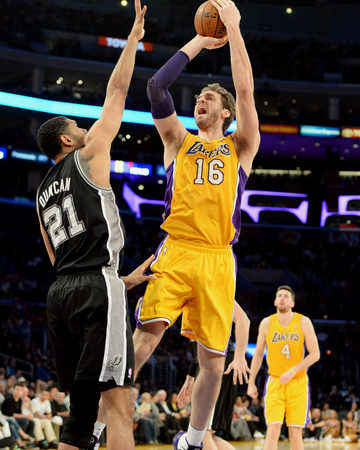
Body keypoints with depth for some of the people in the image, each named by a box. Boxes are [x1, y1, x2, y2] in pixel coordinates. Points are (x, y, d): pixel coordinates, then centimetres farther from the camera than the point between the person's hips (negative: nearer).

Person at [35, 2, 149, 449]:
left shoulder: (43, 193, 25)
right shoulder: (86, 156, 6)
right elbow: (116, 92, 7)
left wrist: (124, 280, 27)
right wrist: (133, 38, 18)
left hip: (61, 293, 8)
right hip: (97, 287, -8)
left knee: (81, 408, 11)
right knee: (119, 404, -15)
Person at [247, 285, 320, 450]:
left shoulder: (303, 322, -3)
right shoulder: (266, 323, 1)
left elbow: (315, 354, -6)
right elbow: (258, 354, 11)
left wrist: (292, 371, -17)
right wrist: (251, 382, 8)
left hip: (298, 383, 0)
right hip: (274, 382, 0)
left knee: (295, 434, -1)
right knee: (273, 430, -13)